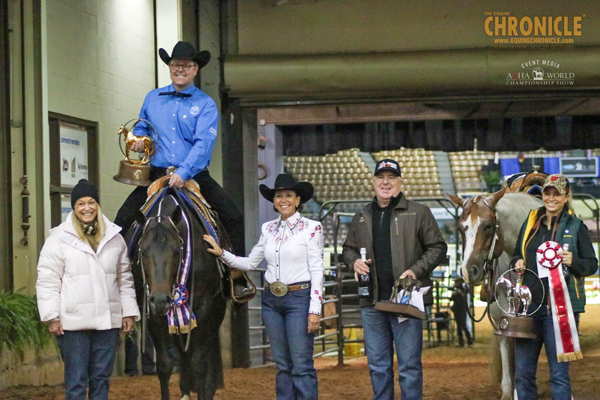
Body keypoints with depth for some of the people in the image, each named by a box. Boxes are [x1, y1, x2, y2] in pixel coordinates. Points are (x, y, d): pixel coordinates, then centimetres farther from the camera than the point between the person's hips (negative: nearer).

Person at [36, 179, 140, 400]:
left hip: (107, 321, 4)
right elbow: (47, 281, -4)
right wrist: (51, 317, -10)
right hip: (74, 322, -4)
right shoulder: (59, 239, -3)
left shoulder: (114, 238, 10)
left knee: (101, 378, 10)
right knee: (76, 381, -1)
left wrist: (129, 312, 9)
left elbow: (125, 279, 15)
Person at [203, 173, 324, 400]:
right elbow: (250, 263, 17)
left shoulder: (311, 228, -4)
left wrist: (315, 310, -13)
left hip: (299, 298, -5)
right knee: (282, 365, 10)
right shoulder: (268, 229, 10)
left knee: (302, 366, -7)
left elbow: (317, 271, -7)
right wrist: (222, 254, 4)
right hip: (271, 300, 5)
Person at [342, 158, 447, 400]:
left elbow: (438, 248, 0)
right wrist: (354, 261, -1)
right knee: (378, 366, 10)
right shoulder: (362, 217, 14)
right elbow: (348, 249, 23)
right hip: (372, 301, 4)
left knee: (409, 365, -1)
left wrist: (416, 271, -14)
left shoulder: (418, 213, 1)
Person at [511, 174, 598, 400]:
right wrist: (518, 264, 0)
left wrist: (574, 262, -19)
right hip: (530, 305, 4)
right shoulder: (531, 222, 11)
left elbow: (592, 264, 0)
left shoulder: (576, 227, 0)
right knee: (522, 372, 8)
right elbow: (518, 255, 22)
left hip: (560, 307, -4)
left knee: (559, 373, -1)